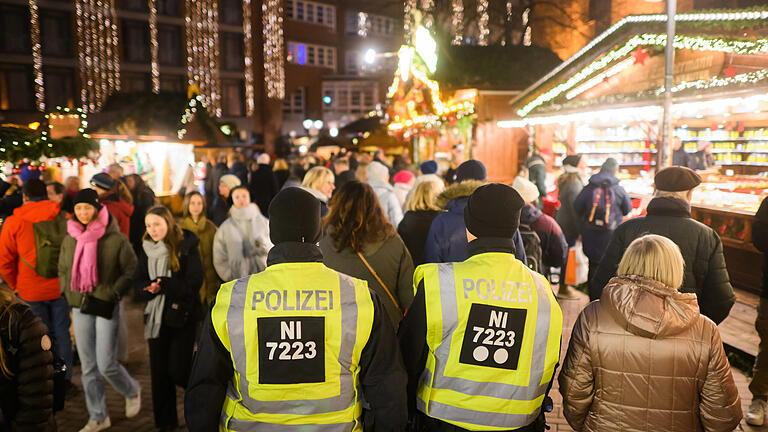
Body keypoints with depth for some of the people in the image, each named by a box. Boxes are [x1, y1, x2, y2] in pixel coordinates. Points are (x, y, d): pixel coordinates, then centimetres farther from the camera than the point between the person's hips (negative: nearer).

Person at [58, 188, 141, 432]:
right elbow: (62, 270, 19)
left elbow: (132, 272, -6)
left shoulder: (116, 239, -11)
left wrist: (112, 294, -12)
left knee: (106, 365, -5)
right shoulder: (70, 238, 6)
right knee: (88, 366, 11)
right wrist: (68, 295, 9)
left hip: (107, 308, -5)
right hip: (80, 308, 5)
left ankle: (132, 392, 27)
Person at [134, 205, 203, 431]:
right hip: (156, 317, 5)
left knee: (177, 370, -8)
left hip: (182, 316, -5)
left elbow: (194, 283, -15)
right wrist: (151, 288, -17)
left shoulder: (186, 246, -10)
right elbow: (138, 287, 5)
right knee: (159, 372, 9)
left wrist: (162, 284, -23)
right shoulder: (146, 250, 6)